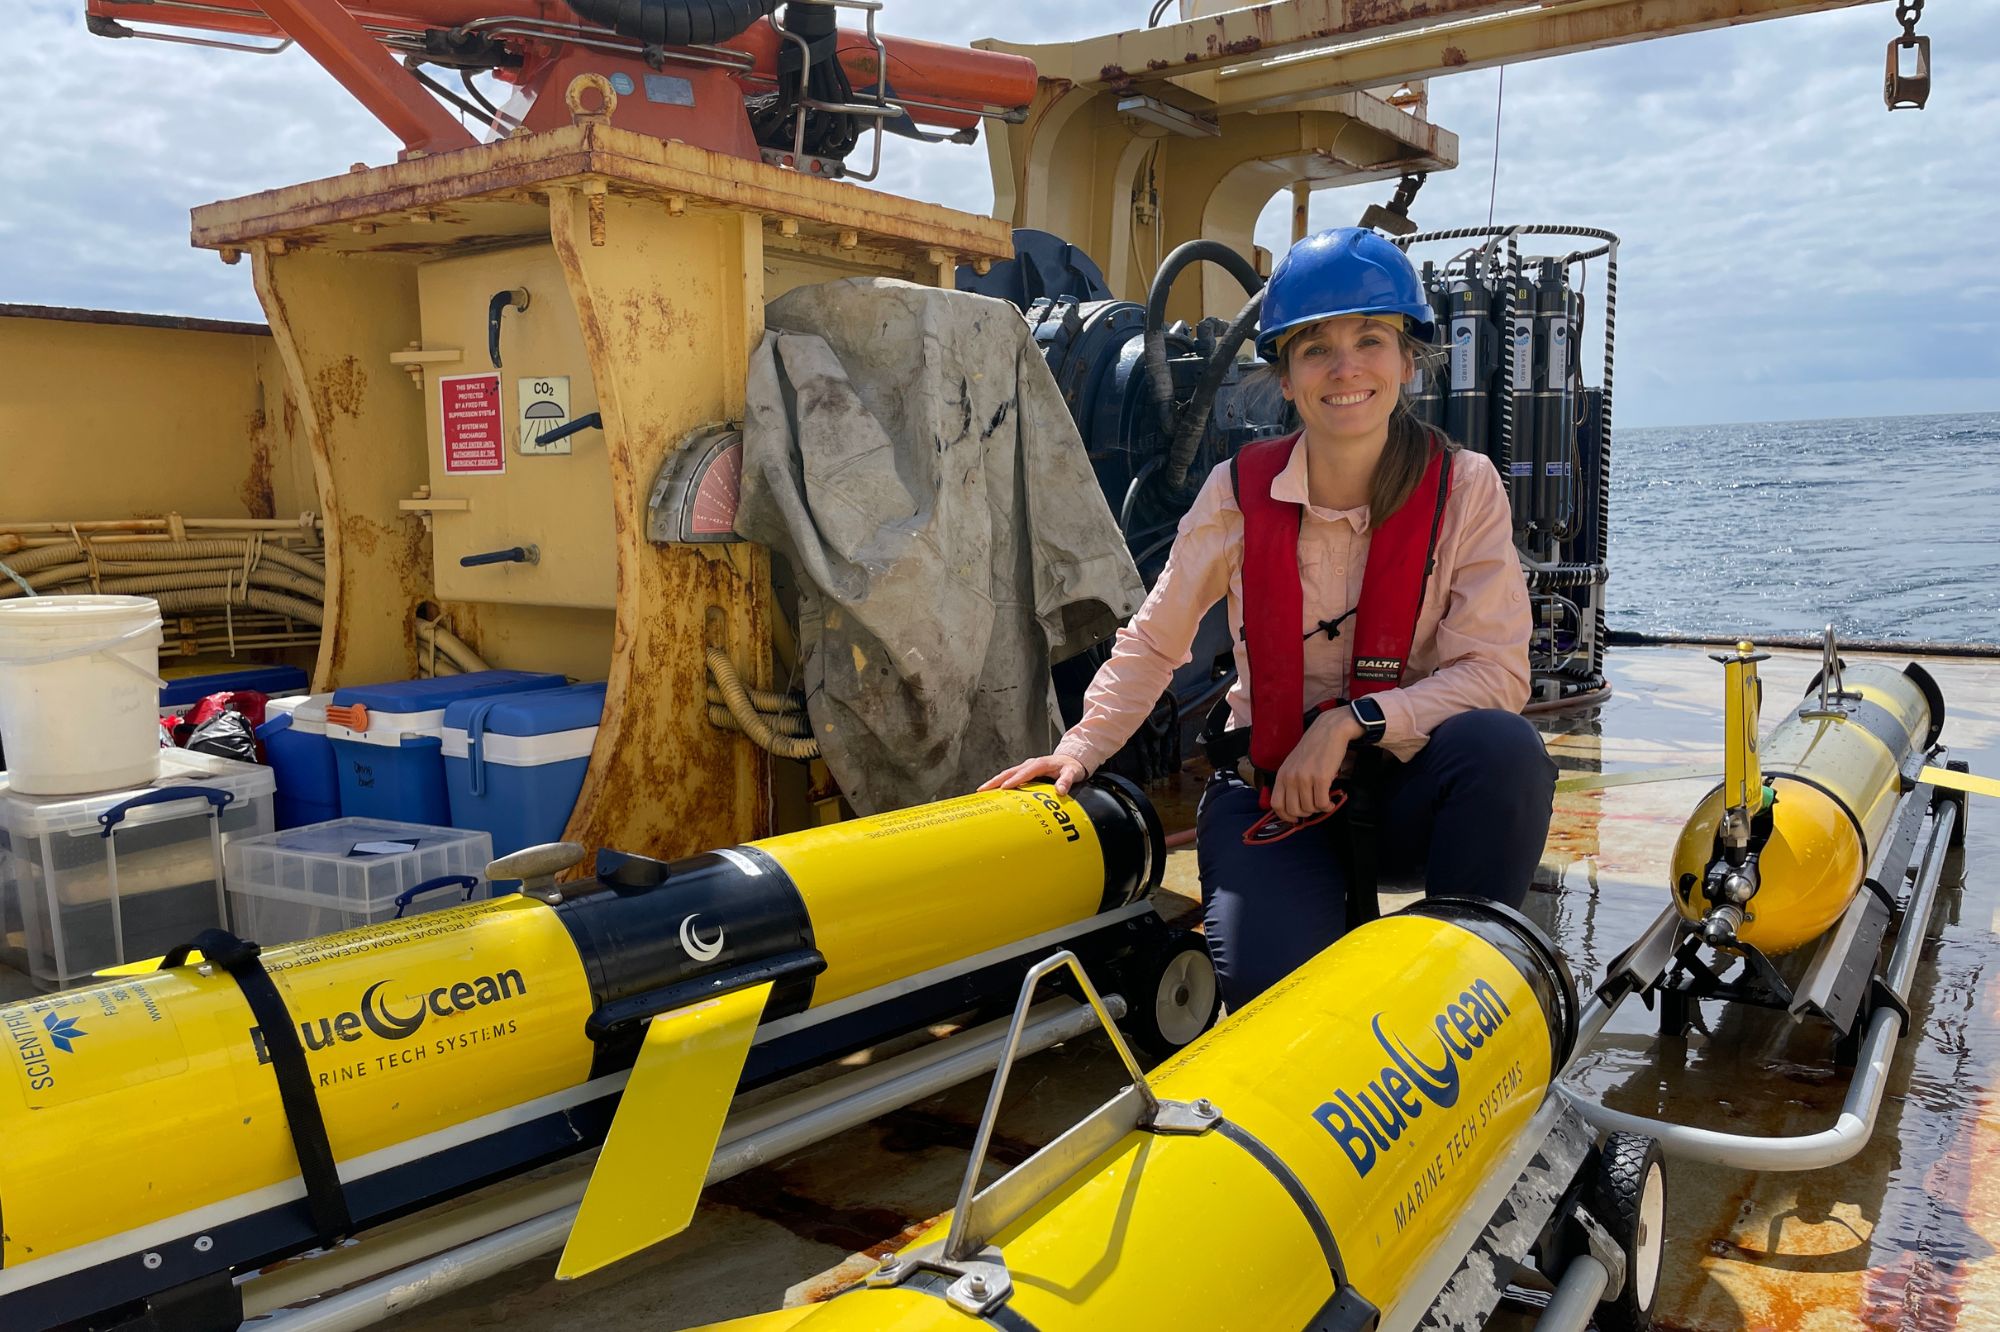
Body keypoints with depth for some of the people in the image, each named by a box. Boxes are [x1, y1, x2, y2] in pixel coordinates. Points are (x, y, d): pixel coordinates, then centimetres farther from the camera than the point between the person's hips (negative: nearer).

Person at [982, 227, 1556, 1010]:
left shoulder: (1464, 489, -8)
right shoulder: (1240, 491, -6)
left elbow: (1497, 674, -14)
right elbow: (1153, 643, 4)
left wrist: (1352, 721, -24)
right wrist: (1080, 750, -4)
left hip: (1406, 782, 1)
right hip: (1269, 786, 0)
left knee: (1503, 746, -33)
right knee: (1270, 984, -25)